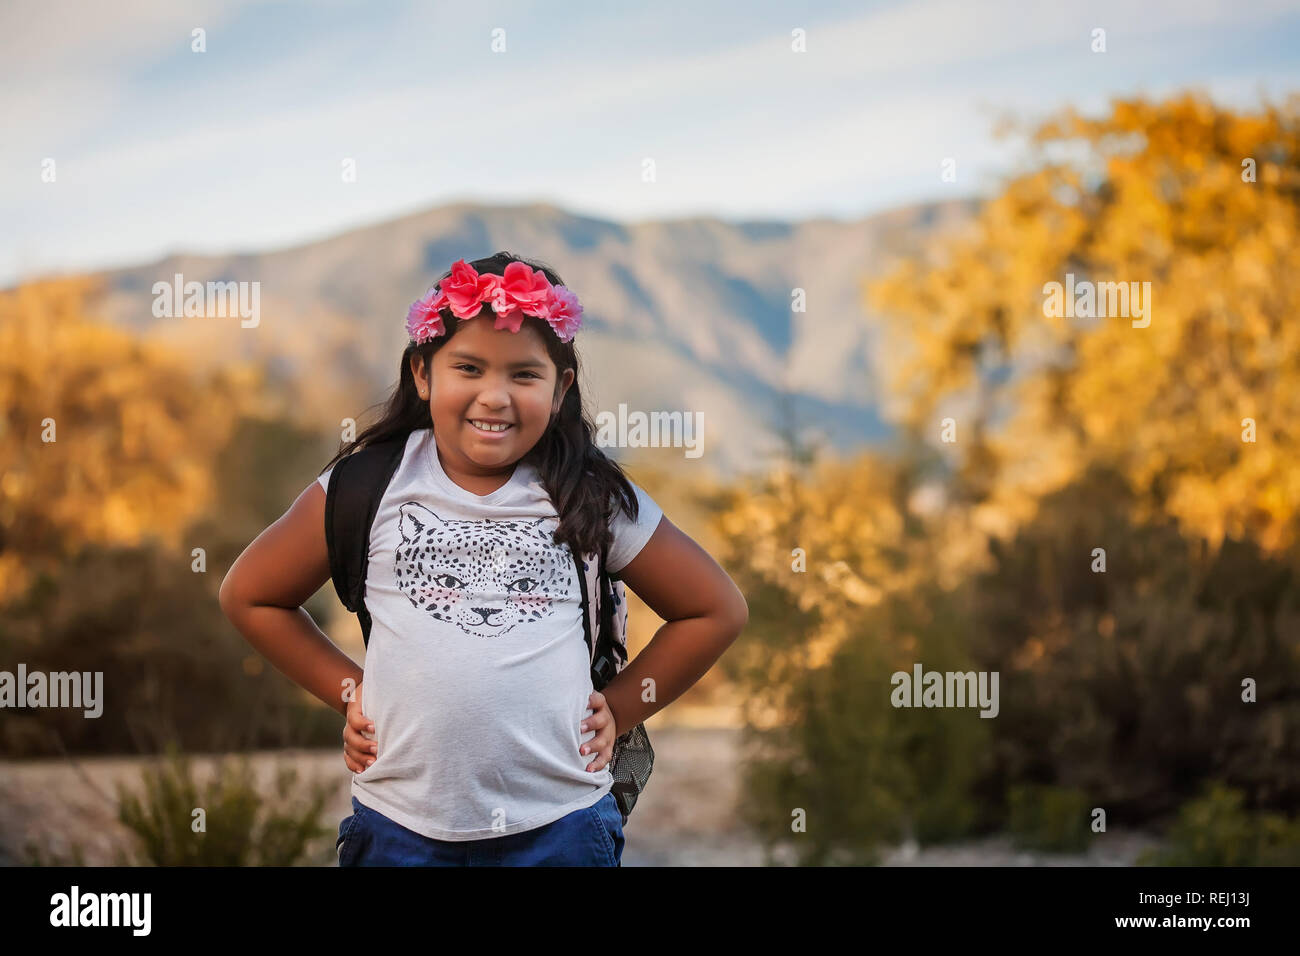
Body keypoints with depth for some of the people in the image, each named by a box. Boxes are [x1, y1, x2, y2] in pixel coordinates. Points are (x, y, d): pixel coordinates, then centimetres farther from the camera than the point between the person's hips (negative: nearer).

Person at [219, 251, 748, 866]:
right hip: (401, 828, 0)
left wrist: (619, 710, 7)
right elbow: (249, 595, 12)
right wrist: (349, 693, 7)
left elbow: (717, 609, 12)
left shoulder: (592, 496, 2)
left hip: (559, 826, 0)